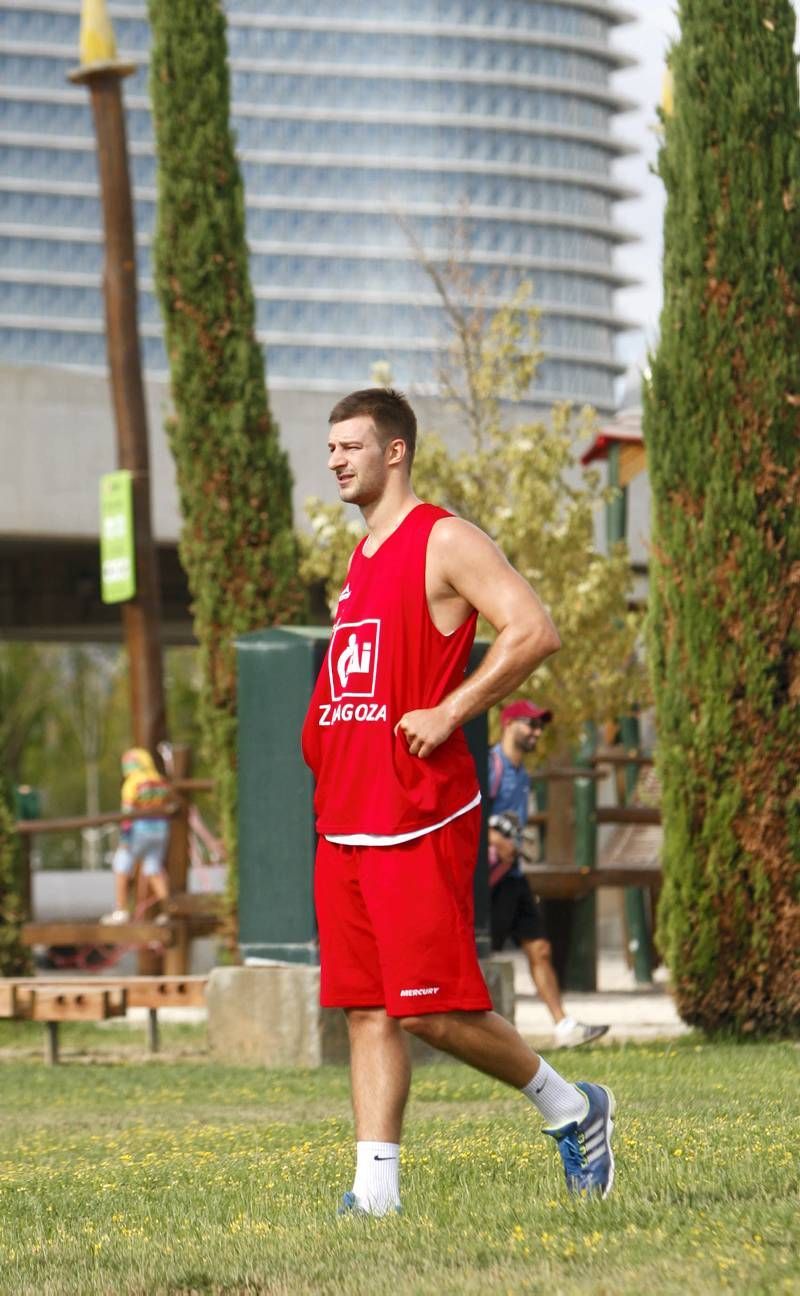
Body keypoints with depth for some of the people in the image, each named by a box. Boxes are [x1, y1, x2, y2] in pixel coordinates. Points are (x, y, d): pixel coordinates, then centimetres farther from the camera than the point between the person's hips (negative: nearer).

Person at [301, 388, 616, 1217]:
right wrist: (324, 731, 16)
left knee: (431, 1010, -8)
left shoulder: (444, 542, -7)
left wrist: (448, 714, -19)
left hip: (420, 820, -8)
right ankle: (376, 1187, 3)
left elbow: (534, 632, -17)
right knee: (365, 1011, 3)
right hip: (346, 821, 8)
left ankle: (570, 1108, 11)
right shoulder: (363, 557, 19)